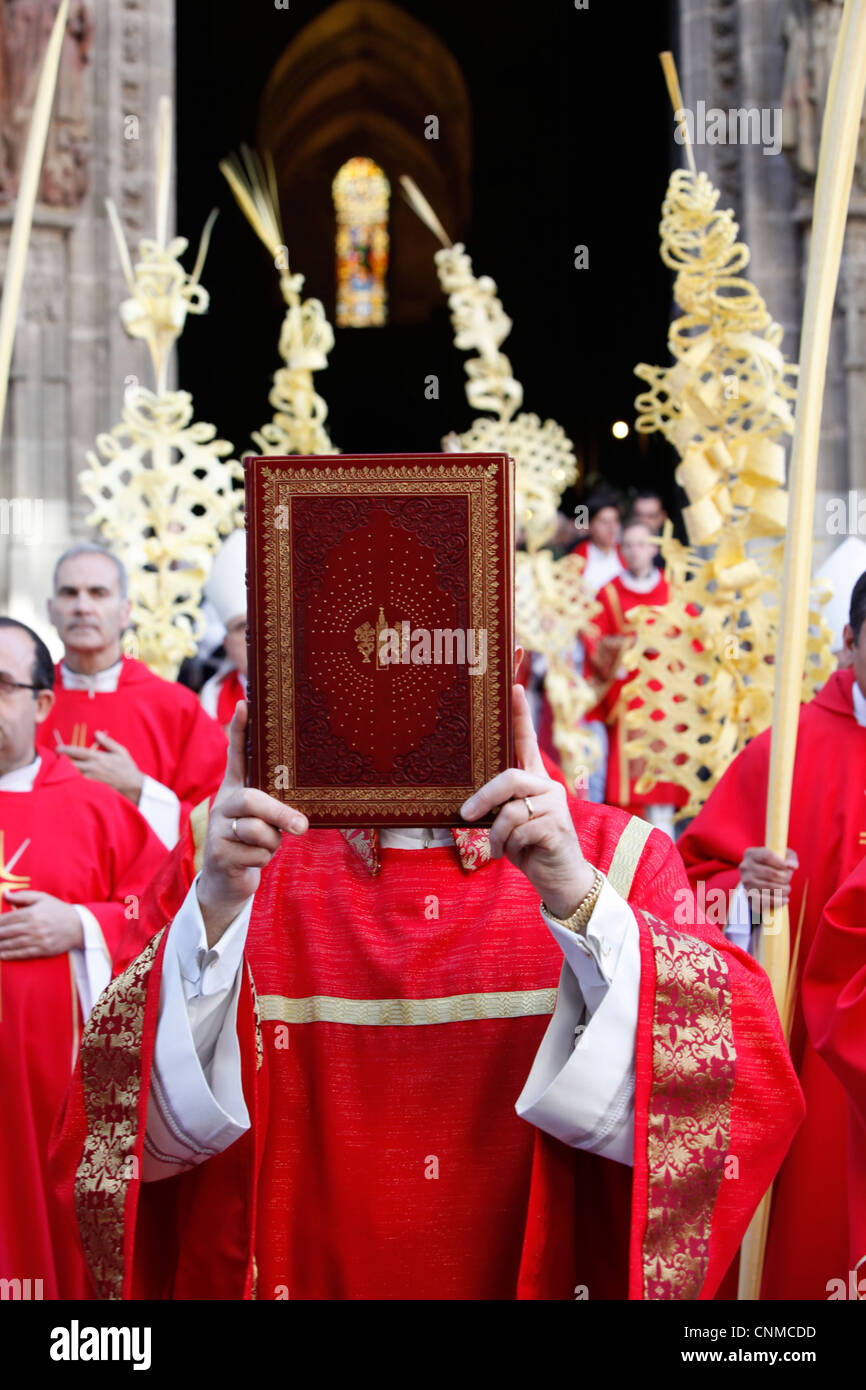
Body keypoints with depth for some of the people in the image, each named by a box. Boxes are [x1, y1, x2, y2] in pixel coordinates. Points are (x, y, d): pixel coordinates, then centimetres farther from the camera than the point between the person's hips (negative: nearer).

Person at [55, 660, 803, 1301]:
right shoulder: (236, 856, -6)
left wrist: (579, 900, -33)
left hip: (532, 1272, 0)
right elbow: (160, 1121, -15)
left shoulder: (617, 858, -7)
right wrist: (215, 910, -29)